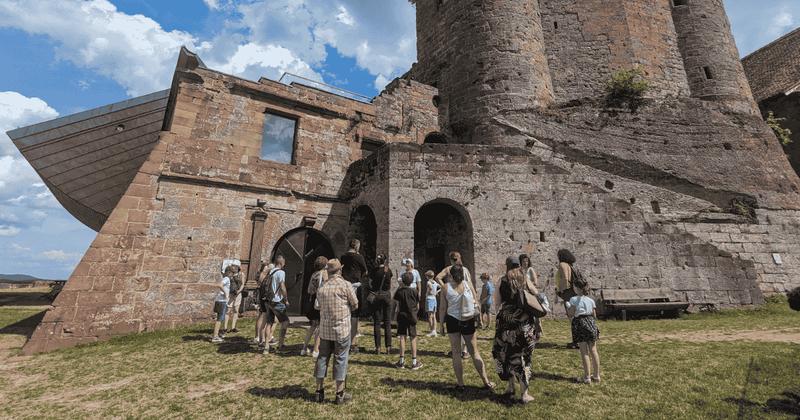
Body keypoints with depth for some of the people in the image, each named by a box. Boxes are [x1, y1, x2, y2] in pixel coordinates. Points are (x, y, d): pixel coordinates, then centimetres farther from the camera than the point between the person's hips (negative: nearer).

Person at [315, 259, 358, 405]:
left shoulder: (321, 288, 3)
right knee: (340, 359, 6)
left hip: (324, 328, 4)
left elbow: (321, 307, 8)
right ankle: (340, 394, 15)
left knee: (322, 358, 15)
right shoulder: (345, 285, -10)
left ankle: (319, 392, 25)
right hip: (342, 328, -4)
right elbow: (355, 305, -4)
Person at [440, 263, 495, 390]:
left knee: (456, 352, 11)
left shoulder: (446, 287, -9)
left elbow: (443, 308, -4)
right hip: (468, 321, 1)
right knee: (474, 352, 13)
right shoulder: (468, 284, -7)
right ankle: (486, 382, 19)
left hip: (452, 320, -1)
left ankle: (460, 384, 16)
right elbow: (476, 302, 1)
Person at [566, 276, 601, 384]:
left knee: (584, 352, 0)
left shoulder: (573, 299, -10)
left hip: (579, 323, -5)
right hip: (591, 322, 5)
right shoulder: (591, 300, 4)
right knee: (593, 350, 12)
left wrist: (568, 307, 6)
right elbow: (594, 315, 8)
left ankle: (587, 377, 6)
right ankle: (596, 375, 21)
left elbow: (571, 315, -11)